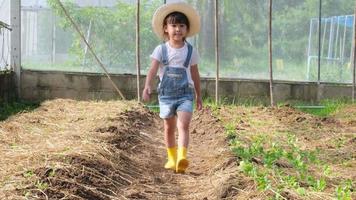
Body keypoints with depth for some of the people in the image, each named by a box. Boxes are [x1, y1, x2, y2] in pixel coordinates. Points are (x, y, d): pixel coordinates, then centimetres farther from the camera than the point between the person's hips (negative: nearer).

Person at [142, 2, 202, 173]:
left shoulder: (191, 51, 2)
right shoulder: (161, 50, -2)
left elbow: (195, 75, 12)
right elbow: (153, 69, -14)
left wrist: (198, 96, 18)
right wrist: (147, 86, -31)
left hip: (185, 94, -1)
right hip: (166, 94, 1)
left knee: (183, 125, -19)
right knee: (169, 128, 11)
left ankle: (182, 158, -30)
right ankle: (171, 158, 27)